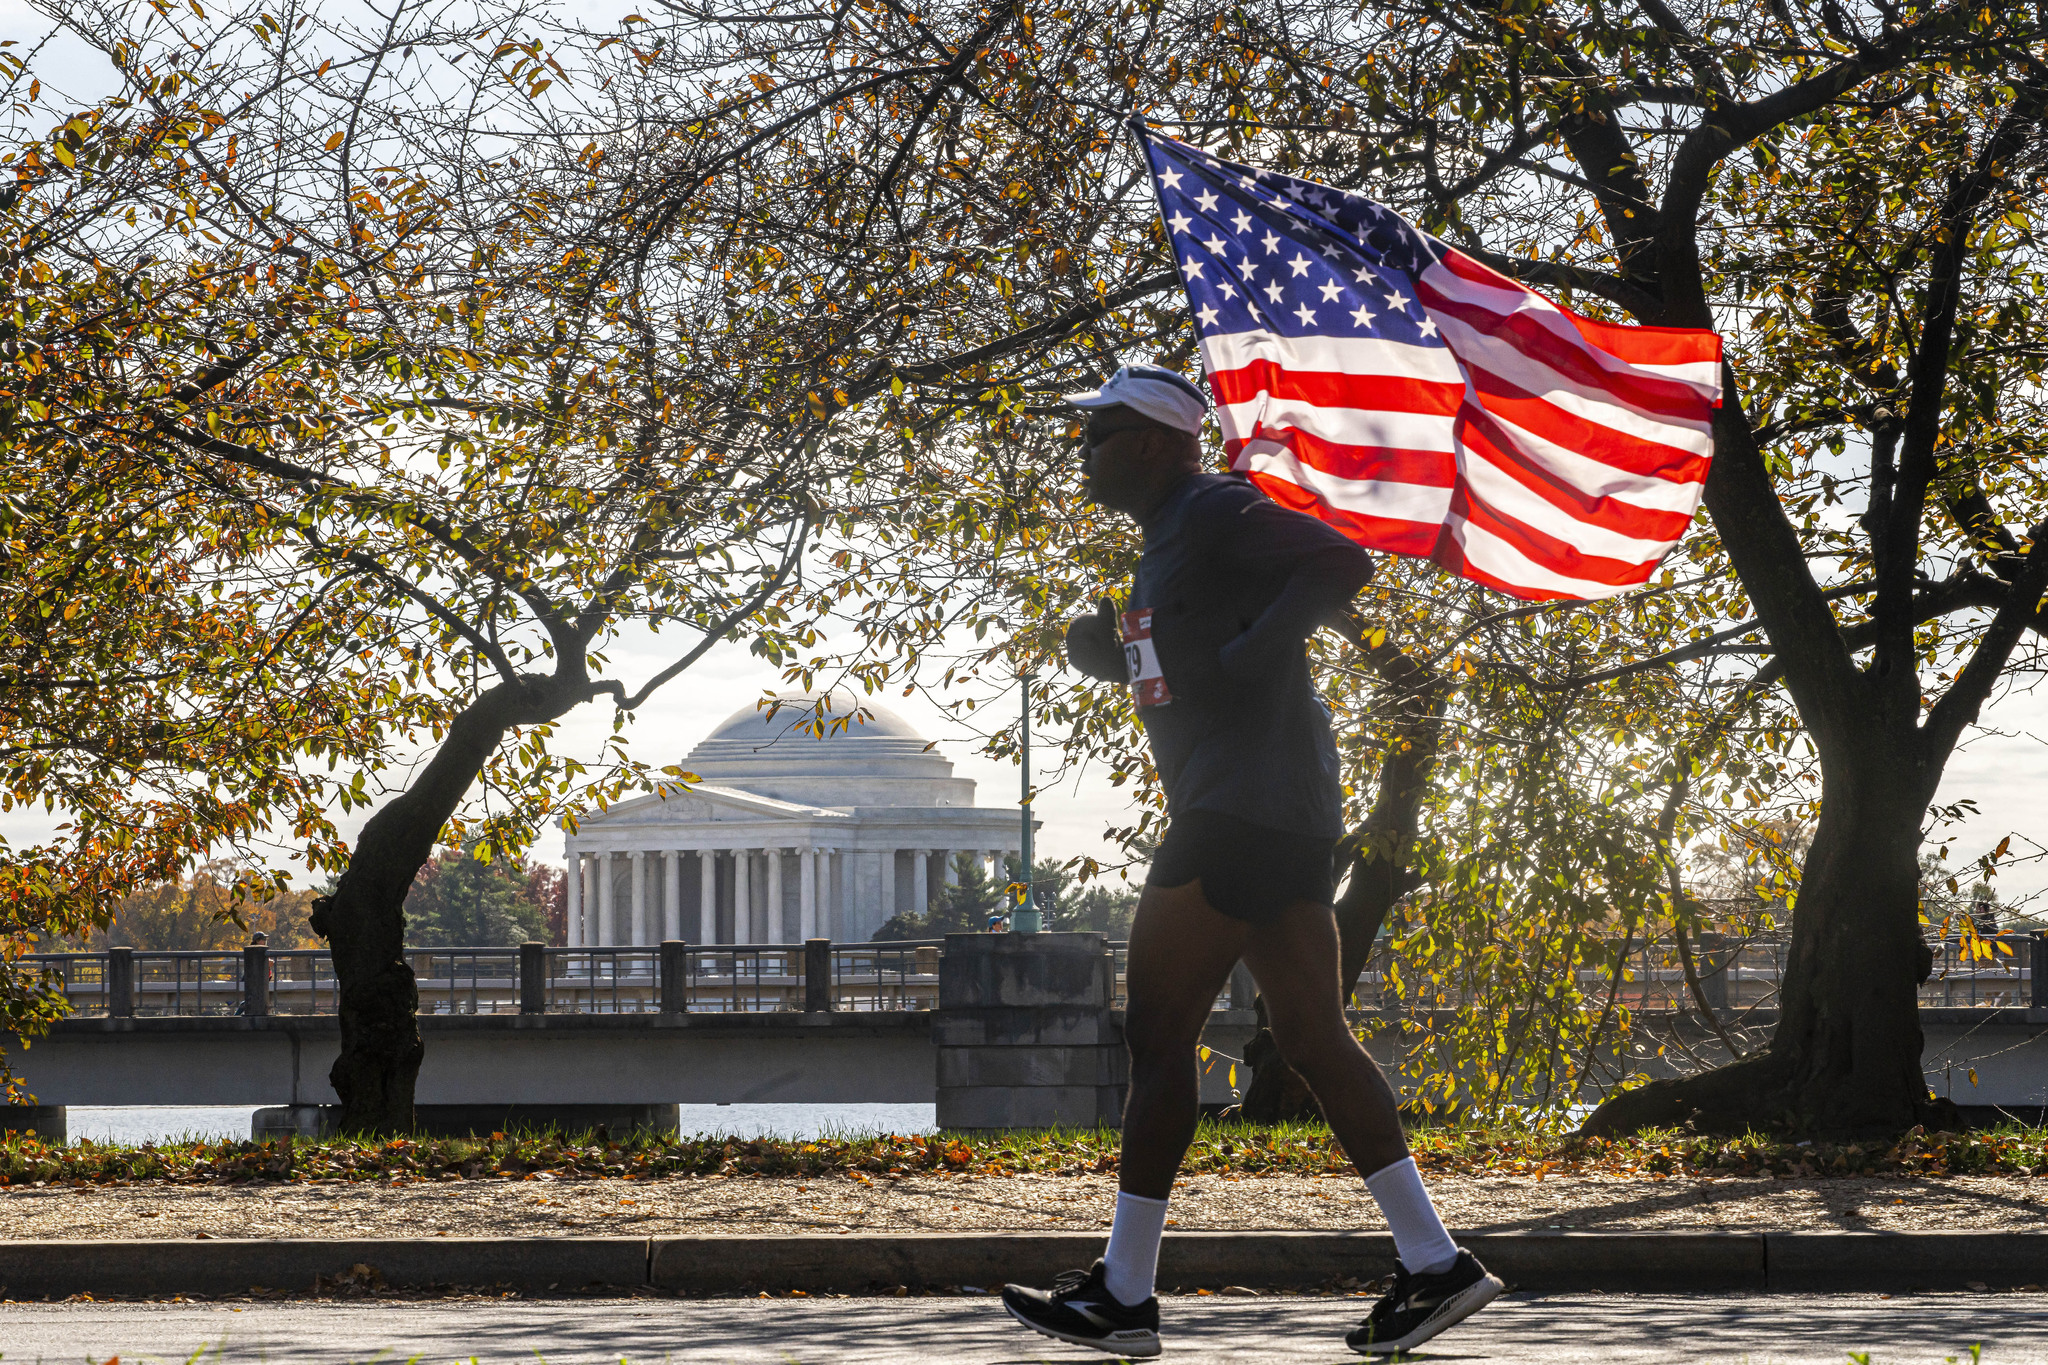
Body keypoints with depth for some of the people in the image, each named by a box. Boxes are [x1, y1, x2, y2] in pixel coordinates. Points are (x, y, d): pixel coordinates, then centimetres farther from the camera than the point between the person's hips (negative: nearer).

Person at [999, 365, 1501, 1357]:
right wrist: (1102, 640, 10)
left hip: (1241, 812, -11)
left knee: (1158, 1034, -7)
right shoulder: (1168, 536, 22)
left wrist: (1244, 655, -20)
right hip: (1288, 818, 11)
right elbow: (1164, 659, 31)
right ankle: (1436, 1265, 5)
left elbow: (1341, 562, -20)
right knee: (1311, 1033, 8)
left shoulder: (1214, 512, -9)